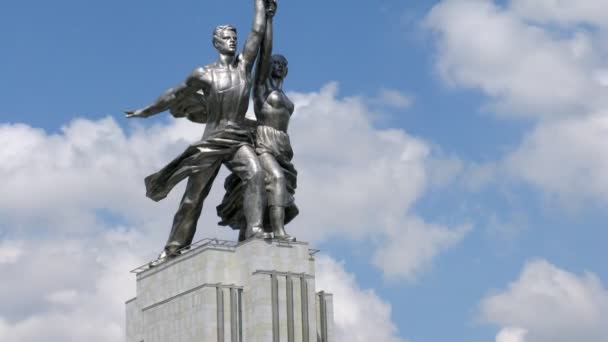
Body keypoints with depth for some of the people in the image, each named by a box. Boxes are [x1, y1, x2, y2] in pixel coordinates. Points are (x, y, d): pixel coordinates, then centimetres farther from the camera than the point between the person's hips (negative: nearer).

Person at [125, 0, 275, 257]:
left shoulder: (244, 66, 8)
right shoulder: (204, 74, 2)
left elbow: (258, 31, 8)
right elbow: (174, 95, 16)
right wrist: (147, 111, 25)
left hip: (239, 141, 2)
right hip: (211, 142, -2)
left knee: (256, 174, -28)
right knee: (193, 199, 3)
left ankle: (255, 231, -37)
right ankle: (174, 249, 15)